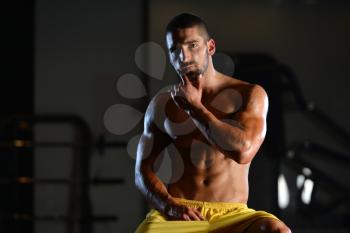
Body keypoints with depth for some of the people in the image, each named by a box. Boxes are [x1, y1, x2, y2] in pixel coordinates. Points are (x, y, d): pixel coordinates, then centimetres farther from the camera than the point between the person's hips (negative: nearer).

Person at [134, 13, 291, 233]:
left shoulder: (249, 94, 4)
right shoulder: (162, 105, 11)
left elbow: (244, 151, -13)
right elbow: (144, 170, 9)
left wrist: (194, 108, -5)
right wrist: (169, 205, -12)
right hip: (177, 215, 1)